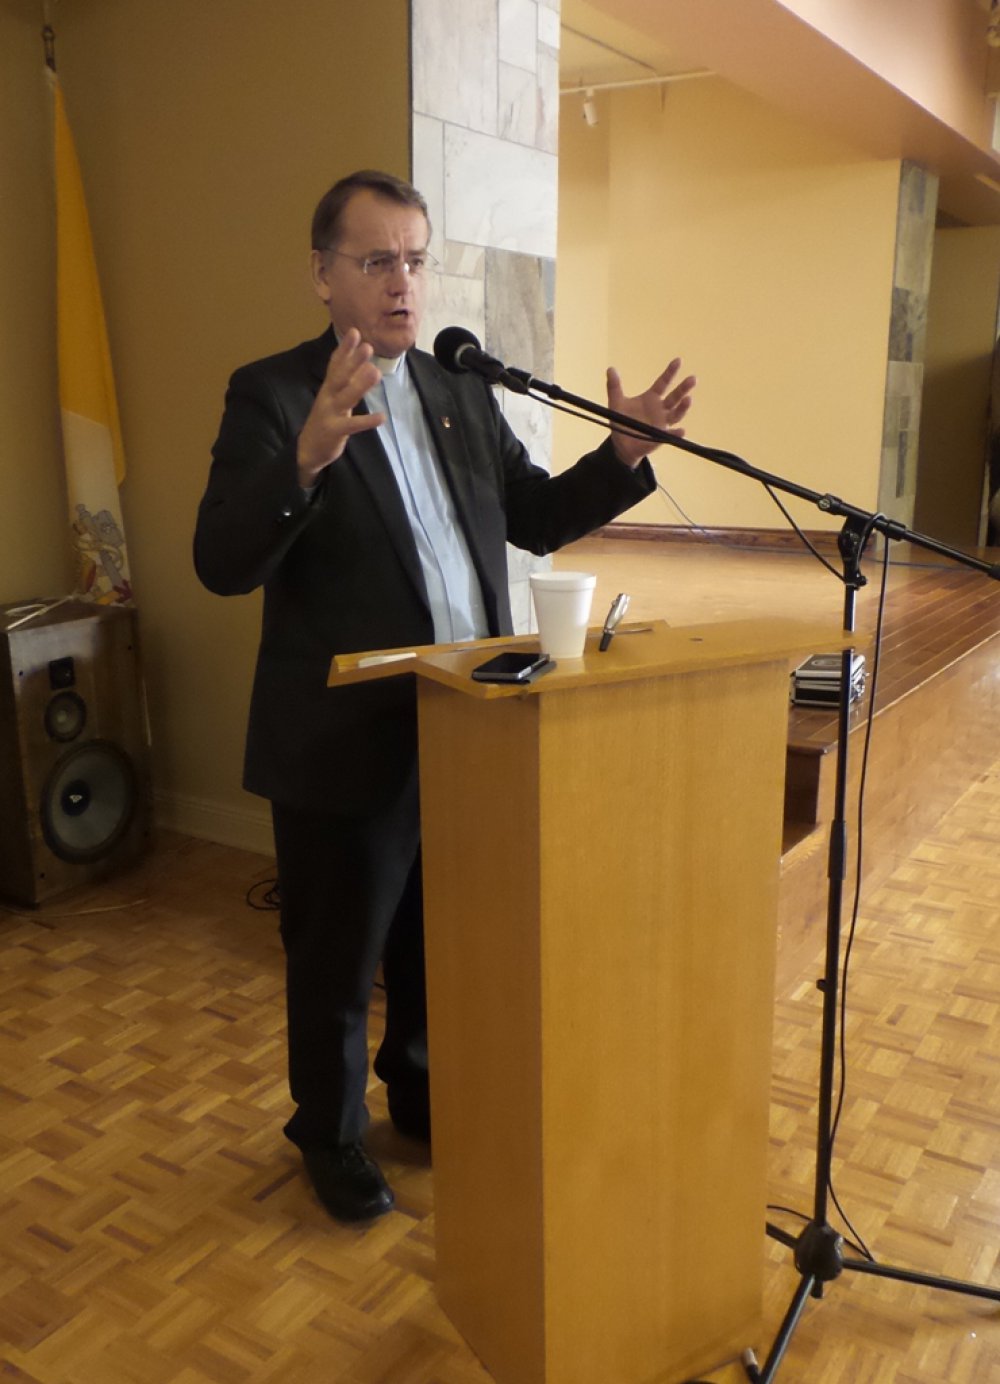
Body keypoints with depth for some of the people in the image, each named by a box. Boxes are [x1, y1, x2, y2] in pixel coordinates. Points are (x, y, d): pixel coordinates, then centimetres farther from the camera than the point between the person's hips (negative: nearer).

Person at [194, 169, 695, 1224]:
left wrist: (623, 455, -3)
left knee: (436, 943, 23)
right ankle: (329, 1136, 38)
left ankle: (422, 1094, 47)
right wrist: (310, 455, -37)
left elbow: (536, 519, 13)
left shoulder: (461, 392, 8)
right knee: (335, 962, 13)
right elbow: (222, 564, -21)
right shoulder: (272, 395, -10)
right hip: (347, 744, -5)